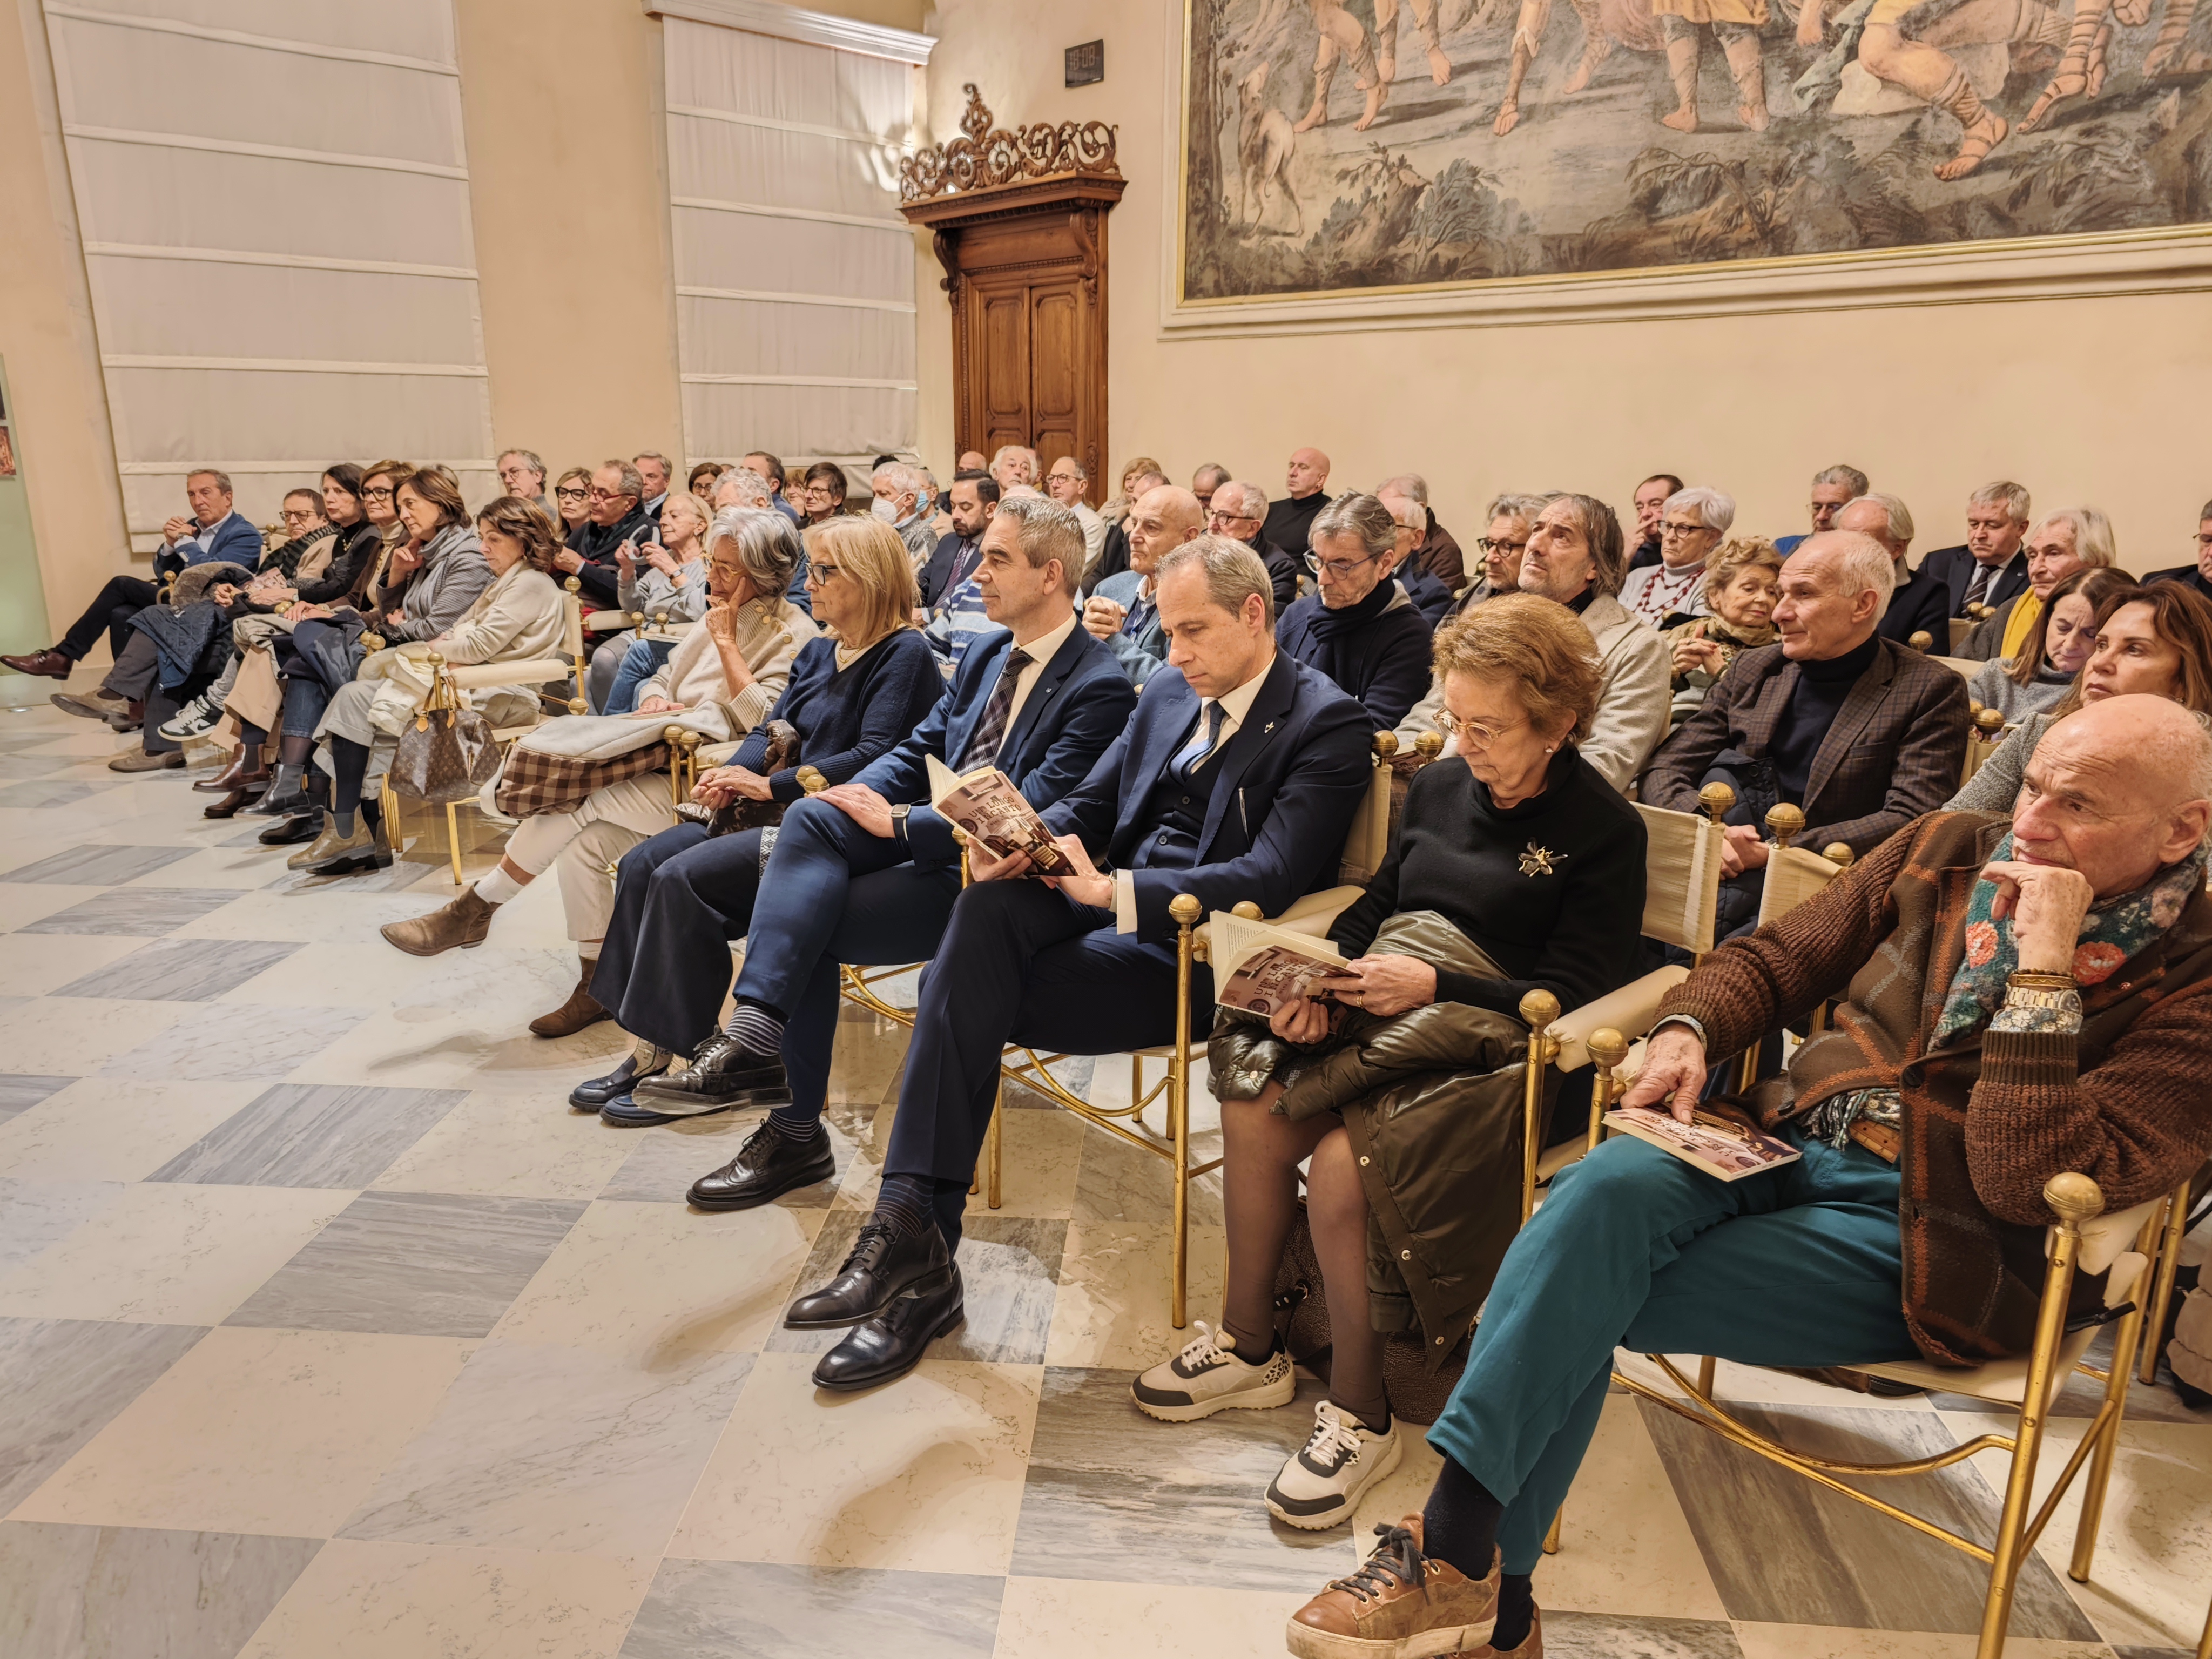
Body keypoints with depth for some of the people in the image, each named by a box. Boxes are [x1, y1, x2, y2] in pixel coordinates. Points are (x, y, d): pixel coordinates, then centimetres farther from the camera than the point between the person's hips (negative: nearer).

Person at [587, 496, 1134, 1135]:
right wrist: (853, 799, -4)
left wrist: (897, 820, -16)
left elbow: (1029, 817, -18)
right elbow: (918, 749, 17)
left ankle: (796, 1134, -12)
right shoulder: (988, 654, 17)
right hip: (920, 834, 8)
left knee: (809, 931, -24)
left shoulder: (1100, 687, -10)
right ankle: (754, 1031, -26)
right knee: (812, 816, -22)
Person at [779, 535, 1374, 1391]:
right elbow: (1088, 806, 16)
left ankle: (917, 1247, -9)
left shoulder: (1327, 724, -7)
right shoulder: (1168, 691, 16)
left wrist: (1113, 889, -24)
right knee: (990, 904, -27)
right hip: (1108, 903, 6)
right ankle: (911, 1232, -24)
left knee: (967, 986, -22)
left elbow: (1269, 879, -19)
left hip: (1193, 957, -6)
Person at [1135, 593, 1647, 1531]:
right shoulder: (1441, 787, 15)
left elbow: (1576, 995, -10)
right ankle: (1248, 1349, 0)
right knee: (1252, 1107, -20)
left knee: (1342, 1156, -30)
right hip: (1383, 1017, 6)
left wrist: (1434, 983, -19)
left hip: (1500, 1051, -6)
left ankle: (1359, 1412, -9)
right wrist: (1326, 988, -3)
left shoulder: (1604, 831, -4)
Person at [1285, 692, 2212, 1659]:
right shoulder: (1947, 851, 9)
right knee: (1609, 1183, -29)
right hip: (1785, 1142, 5)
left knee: (1577, 1300, -24)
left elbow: (2033, 1181, -20)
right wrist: (1687, 1030, -6)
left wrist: (2044, 963, -22)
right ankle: (1468, 1572, -24)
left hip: (1925, 1240, -5)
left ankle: (1471, 1577, -9)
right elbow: (1773, 960, 14)